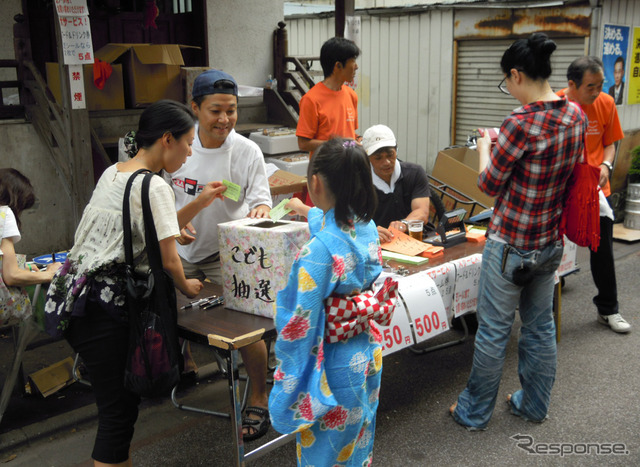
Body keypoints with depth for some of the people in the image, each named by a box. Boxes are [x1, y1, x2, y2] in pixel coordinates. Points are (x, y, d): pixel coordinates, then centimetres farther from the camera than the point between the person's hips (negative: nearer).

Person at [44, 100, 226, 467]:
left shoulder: (113, 173, 14)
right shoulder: (154, 187, -14)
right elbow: (167, 259, -12)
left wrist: (199, 204, 18)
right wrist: (186, 286, 7)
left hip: (75, 297, 10)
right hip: (104, 309, -9)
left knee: (123, 399, 18)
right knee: (119, 411, -1)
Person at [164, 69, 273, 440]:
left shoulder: (247, 151, -13)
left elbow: (261, 200, -12)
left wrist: (261, 210, -36)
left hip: (228, 255, -3)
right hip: (182, 250, 4)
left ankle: (259, 398, 7)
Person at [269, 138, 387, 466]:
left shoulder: (318, 250, -30)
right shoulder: (367, 227, -6)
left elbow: (299, 325, -26)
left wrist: (288, 388, -14)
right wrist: (309, 212, 38)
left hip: (332, 368, -7)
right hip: (368, 353, 8)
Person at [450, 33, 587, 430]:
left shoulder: (522, 123, -23)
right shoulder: (576, 115, 0)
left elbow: (489, 185, -13)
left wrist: (485, 149, 6)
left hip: (512, 244, -8)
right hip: (551, 241, 8)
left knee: (494, 331, 6)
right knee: (541, 326, 20)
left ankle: (475, 413, 23)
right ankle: (535, 405, 36)